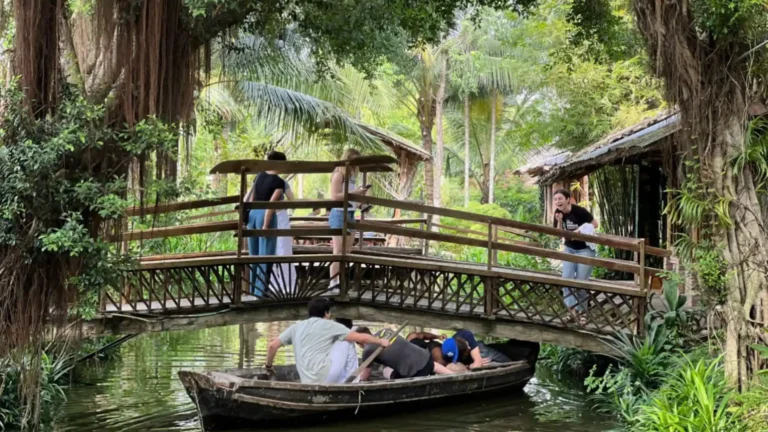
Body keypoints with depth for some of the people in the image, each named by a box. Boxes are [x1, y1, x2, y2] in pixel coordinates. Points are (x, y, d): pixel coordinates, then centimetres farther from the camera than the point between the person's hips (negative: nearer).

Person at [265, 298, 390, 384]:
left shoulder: (296, 327, 19)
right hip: (325, 377, -6)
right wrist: (380, 341, 19)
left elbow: (272, 345, 13)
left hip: (308, 383, 6)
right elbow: (361, 338, 4)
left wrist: (268, 365, 29)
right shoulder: (329, 325, 6)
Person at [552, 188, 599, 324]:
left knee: (581, 281, -2)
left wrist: (581, 230, -25)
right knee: (566, 278, -6)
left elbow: (595, 223, -13)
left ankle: (581, 311, 10)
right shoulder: (558, 213, -4)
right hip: (569, 248, 6)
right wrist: (559, 221, -19)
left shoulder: (579, 211, -21)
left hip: (585, 249, -6)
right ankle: (573, 307, -4)